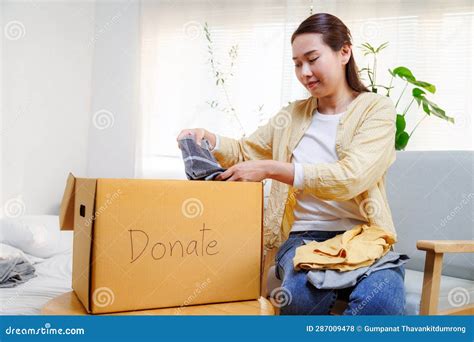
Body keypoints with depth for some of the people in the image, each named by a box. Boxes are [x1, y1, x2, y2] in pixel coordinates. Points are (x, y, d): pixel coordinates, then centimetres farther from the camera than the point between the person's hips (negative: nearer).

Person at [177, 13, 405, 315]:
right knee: (303, 295, -35)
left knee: (379, 298, -37)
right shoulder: (293, 115, 15)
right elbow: (245, 152, 25)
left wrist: (270, 169, -18)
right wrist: (208, 139, 3)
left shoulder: (377, 108, 1)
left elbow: (350, 177, -15)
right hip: (303, 237, 2)